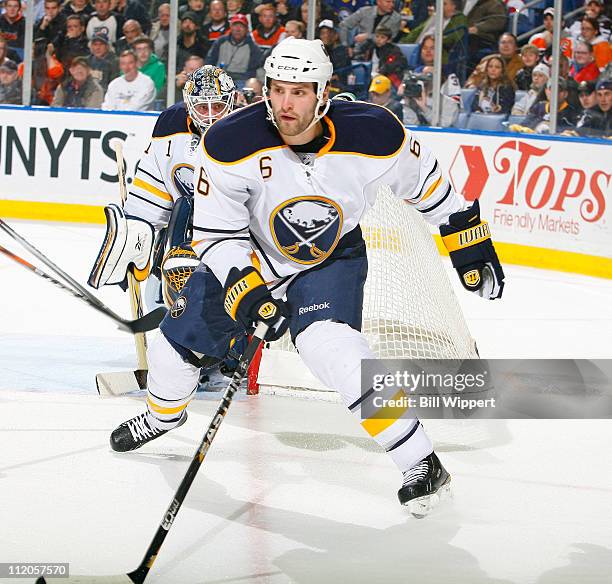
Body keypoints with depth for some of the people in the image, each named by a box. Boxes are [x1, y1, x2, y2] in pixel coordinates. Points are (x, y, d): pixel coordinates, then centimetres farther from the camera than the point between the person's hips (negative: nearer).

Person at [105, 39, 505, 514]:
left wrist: (472, 246, 0)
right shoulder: (230, 144, -28)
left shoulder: (374, 135, -27)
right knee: (179, 342, 7)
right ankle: (163, 413, 46)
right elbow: (216, 231, -19)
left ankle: (421, 463, -23)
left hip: (333, 257, -2)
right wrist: (248, 289, -31)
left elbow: (425, 182, -7)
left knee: (330, 346, -29)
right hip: (248, 258, 2)